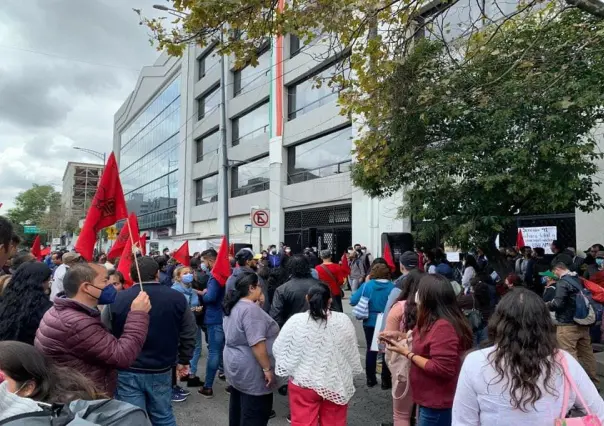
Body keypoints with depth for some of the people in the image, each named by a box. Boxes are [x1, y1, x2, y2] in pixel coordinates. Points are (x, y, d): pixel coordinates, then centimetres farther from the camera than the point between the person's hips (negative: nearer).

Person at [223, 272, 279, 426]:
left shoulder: (234, 306, 7)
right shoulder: (251, 309, -23)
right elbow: (257, 344, -27)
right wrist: (267, 369, -20)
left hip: (236, 365, 10)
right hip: (250, 370, -10)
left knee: (239, 409, 20)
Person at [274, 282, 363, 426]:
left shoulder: (296, 321, -11)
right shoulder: (343, 321, -7)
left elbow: (279, 349, -3)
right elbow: (352, 353, 3)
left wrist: (289, 370, 13)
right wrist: (348, 375, 17)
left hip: (304, 383, -1)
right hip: (336, 384, 2)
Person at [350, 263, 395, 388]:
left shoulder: (366, 285, -10)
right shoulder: (392, 287, -13)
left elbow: (353, 301, -11)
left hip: (370, 323, 1)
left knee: (371, 350, 14)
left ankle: (370, 379, 22)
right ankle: (385, 380, 18)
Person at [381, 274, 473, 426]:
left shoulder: (443, 327, -27)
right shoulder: (437, 322, 6)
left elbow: (441, 369, -28)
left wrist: (407, 353, -22)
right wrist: (401, 337, 4)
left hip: (437, 404, -10)